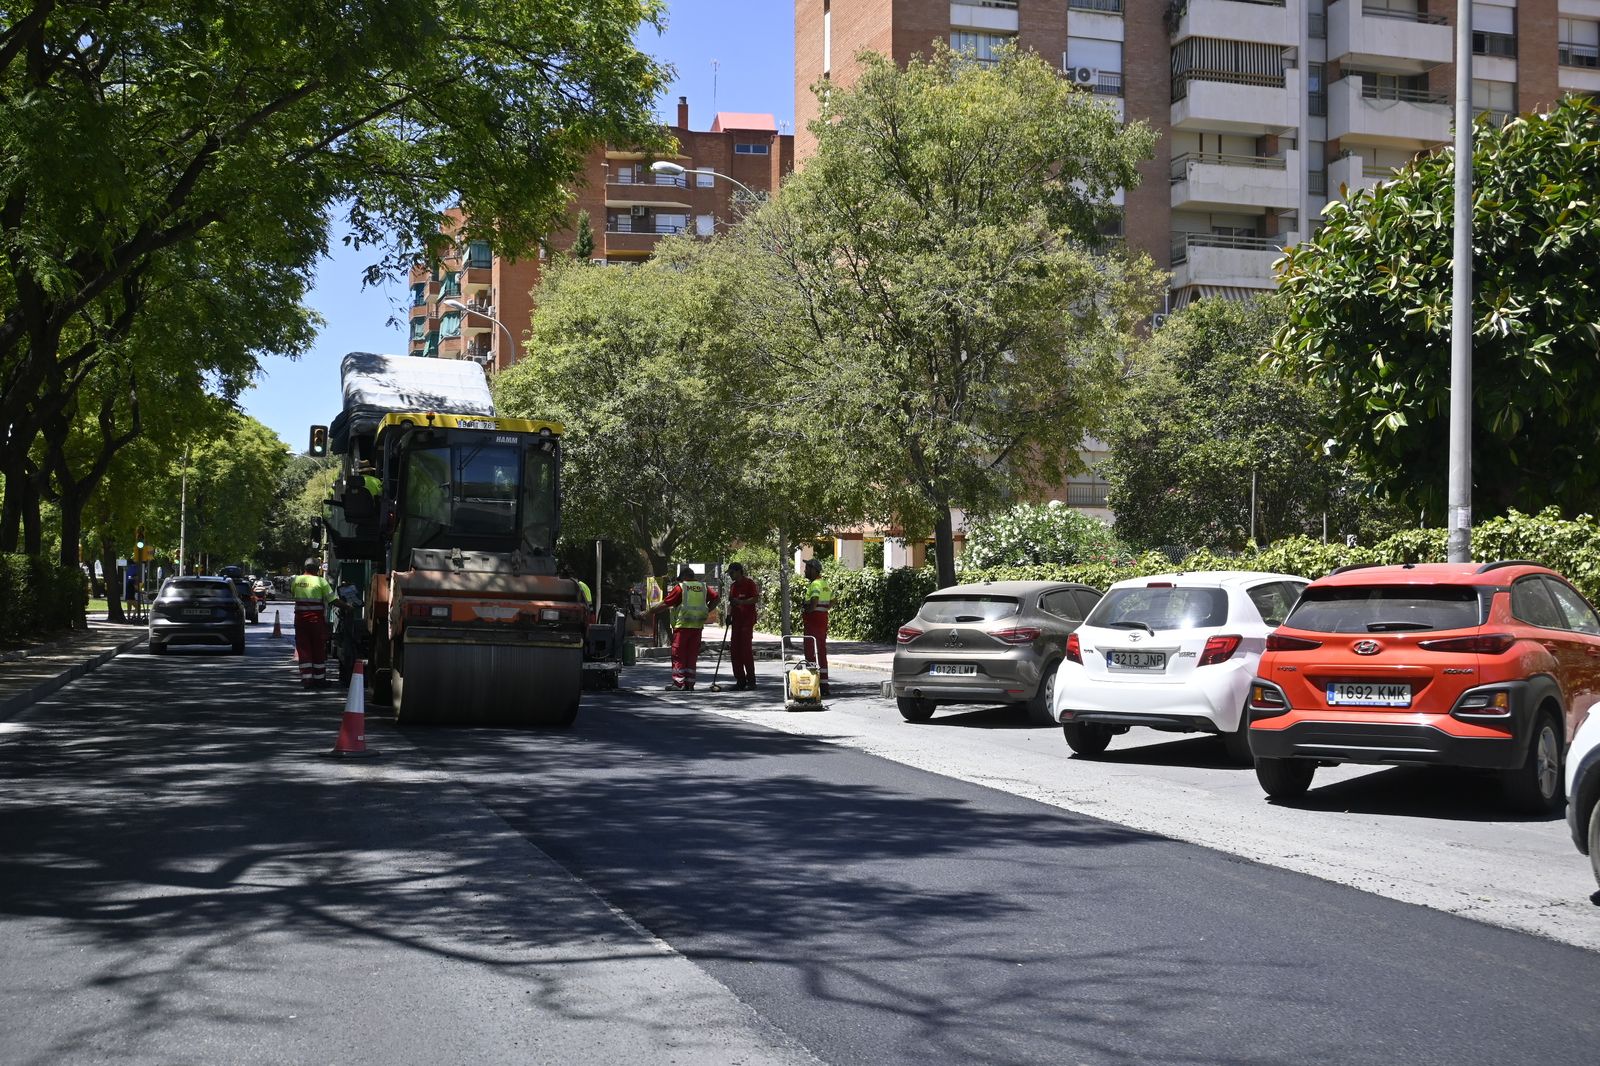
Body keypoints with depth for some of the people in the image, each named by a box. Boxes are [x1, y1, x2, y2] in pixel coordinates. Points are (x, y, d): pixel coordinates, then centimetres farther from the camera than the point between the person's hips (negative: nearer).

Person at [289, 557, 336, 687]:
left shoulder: (296, 580, 3)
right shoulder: (321, 581, -8)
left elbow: (291, 595, 19)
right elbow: (332, 599, -10)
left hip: (300, 617, 3)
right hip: (317, 618, -3)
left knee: (303, 647, 6)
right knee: (319, 648, 8)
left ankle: (306, 677, -2)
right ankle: (319, 677, 13)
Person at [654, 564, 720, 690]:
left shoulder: (680, 587, -5)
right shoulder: (703, 587, 11)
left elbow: (665, 604, -6)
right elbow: (716, 598, 10)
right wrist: (706, 611, 15)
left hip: (682, 625, -5)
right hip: (697, 626, 5)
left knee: (678, 655, 1)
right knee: (692, 655, 9)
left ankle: (679, 683, -4)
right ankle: (690, 683, 9)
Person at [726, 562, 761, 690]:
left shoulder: (749, 583, -6)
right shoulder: (733, 586, 17)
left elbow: (756, 599, -14)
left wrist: (740, 602, -20)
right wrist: (729, 615, 8)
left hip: (747, 619, -8)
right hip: (736, 620, 8)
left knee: (746, 649, -10)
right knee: (734, 650, 4)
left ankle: (751, 680, -4)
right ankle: (740, 680, 10)